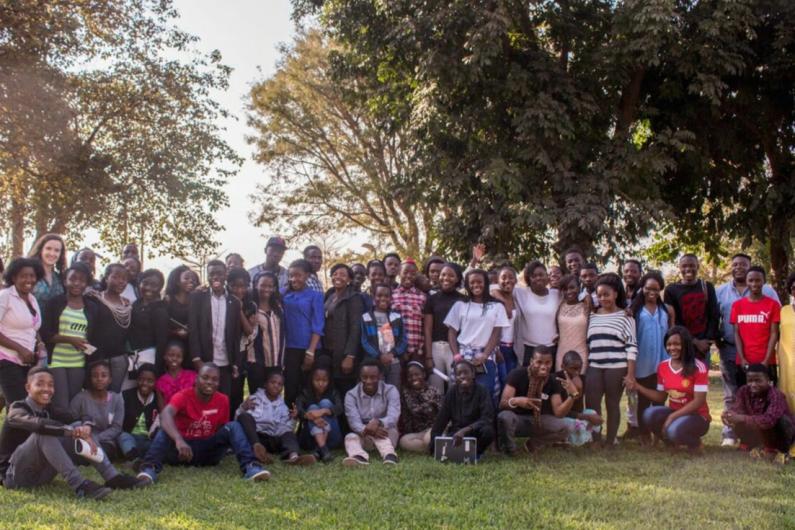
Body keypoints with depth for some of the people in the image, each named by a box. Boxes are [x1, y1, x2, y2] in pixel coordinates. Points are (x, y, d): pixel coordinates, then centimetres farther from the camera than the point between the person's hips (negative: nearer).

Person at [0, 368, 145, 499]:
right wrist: (74, 432, -40)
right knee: (44, 434, -32)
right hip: (14, 475, -7)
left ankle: (112, 477, -14)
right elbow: (39, 424, -37)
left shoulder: (49, 410, 7)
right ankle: (80, 485, -40)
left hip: (40, 472, 7)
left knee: (79, 427, -4)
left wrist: (85, 427, -27)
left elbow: (81, 419, -3)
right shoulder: (17, 409, -14)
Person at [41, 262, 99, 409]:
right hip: (56, 361, -3)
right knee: (60, 406, -8)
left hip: (79, 364, 3)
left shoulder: (92, 307, 9)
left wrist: (90, 348, -4)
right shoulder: (55, 303, 0)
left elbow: (95, 337, 14)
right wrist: (70, 339, -17)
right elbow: (44, 333, -6)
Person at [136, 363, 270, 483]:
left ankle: (249, 466, -37)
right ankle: (150, 468, -52)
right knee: (165, 430, -30)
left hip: (209, 451, 2)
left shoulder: (223, 400, -3)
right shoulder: (183, 396, -15)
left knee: (233, 426, -20)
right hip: (182, 448, -2)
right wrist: (179, 440, -55)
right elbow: (166, 415, -37)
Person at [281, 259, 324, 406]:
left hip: (308, 349, -2)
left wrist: (311, 351, -12)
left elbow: (318, 326, -4)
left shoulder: (315, 296, 1)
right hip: (289, 348, 2)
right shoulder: (284, 294, 8)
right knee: (290, 387, 0)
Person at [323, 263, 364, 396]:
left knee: (345, 391, -4)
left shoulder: (354, 298, -7)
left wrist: (350, 356, -19)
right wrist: (320, 349, 9)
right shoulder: (328, 296, 13)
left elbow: (355, 328, -13)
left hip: (343, 353, -6)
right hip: (327, 351, 6)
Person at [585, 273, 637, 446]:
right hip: (594, 367, 3)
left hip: (617, 367, -3)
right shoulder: (592, 316, 11)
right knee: (591, 404, -2)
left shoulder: (625, 316, 0)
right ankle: (595, 441, 7)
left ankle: (610, 442, 13)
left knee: (613, 404, 5)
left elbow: (631, 346, -4)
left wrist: (630, 373, -9)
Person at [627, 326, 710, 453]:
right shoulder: (663, 367, 2)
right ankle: (671, 441, 3)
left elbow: (698, 401, -17)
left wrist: (672, 417, -22)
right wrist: (638, 387, -5)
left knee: (675, 430, -36)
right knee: (649, 415, -26)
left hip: (697, 416, -5)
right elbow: (661, 396, 9)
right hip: (674, 413, 5)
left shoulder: (698, 368, -15)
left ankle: (694, 443, 1)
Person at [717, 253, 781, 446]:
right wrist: (718, 341, 1)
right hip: (730, 350, 1)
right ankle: (730, 433, 9)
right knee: (731, 394, 5)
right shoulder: (720, 292, 8)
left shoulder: (767, 291, 4)